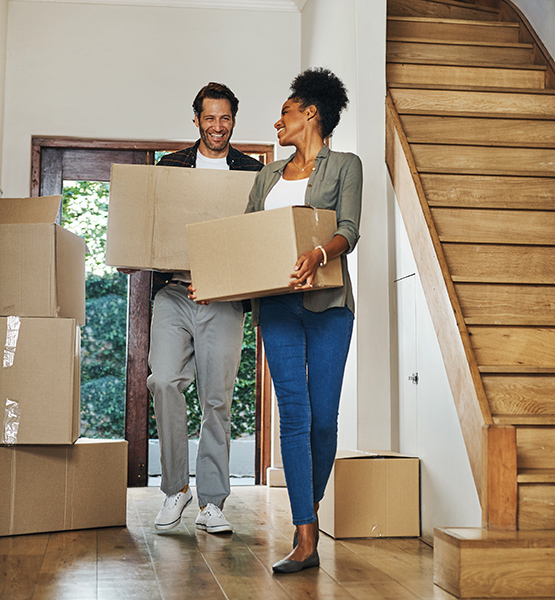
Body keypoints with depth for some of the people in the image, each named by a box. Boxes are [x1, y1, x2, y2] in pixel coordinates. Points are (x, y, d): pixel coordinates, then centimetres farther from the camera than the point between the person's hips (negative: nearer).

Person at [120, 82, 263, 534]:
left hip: (223, 298, -1)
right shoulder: (171, 166, 16)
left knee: (217, 399, -1)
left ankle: (211, 503, 9)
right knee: (164, 381, -15)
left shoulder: (252, 171, 12)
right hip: (173, 293, 1)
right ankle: (176, 487, 2)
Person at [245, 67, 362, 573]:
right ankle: (306, 541, -7)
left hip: (327, 302, -3)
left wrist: (319, 254, -28)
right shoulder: (269, 175, 22)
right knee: (294, 414, -7)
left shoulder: (344, 166, 8)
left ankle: (312, 508, 24)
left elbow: (349, 231, -7)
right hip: (276, 302, 3)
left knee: (324, 417, -2)